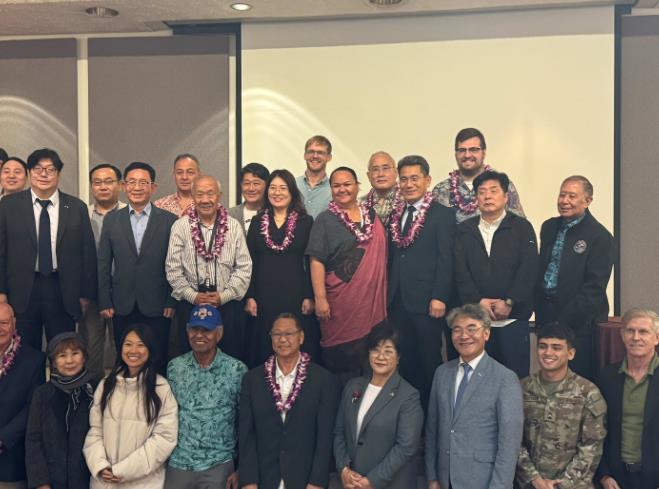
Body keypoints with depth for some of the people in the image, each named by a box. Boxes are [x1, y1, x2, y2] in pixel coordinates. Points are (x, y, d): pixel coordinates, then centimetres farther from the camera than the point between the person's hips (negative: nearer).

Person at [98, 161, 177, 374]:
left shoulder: (169, 220, 0)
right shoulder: (111, 220, 6)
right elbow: (103, 264, 6)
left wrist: (172, 302, -4)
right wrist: (104, 302, 1)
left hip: (157, 307, -2)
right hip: (122, 307, 2)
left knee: (157, 364, 4)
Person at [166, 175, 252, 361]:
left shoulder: (234, 227, 3)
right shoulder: (180, 226, 1)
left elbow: (244, 267, 1)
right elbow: (173, 268, -1)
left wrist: (224, 295, -8)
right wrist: (193, 296, -9)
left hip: (227, 305, 0)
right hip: (190, 304, 0)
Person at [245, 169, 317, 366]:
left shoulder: (306, 222, 3)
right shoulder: (257, 222, 9)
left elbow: (311, 262, 1)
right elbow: (250, 262, 7)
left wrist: (309, 297, -6)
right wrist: (250, 297, 0)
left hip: (296, 294, -1)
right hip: (264, 296, 2)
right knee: (266, 350, 5)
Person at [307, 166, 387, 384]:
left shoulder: (372, 216, 12)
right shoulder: (325, 220, 1)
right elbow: (317, 261, -6)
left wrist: (384, 297, 12)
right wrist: (320, 299, -15)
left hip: (372, 301, 4)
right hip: (340, 302, -4)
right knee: (342, 360, -1)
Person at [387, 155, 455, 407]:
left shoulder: (442, 215, -3)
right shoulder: (396, 215, 15)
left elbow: (446, 260, -9)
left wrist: (439, 297, -16)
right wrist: (388, 295, 10)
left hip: (426, 302, -5)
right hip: (397, 302, 5)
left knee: (429, 363, 4)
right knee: (403, 362, 10)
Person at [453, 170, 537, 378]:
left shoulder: (522, 227, 5)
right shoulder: (464, 230, 11)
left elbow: (529, 269, -5)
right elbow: (460, 271, 2)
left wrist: (509, 302, -13)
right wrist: (478, 301, -10)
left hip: (513, 316, -2)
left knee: (516, 375, 1)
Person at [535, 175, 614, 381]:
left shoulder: (600, 237, -9)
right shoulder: (549, 227, 11)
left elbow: (593, 288, -13)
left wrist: (562, 322, -15)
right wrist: (540, 313, 8)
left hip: (579, 323, -5)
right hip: (546, 316, 6)